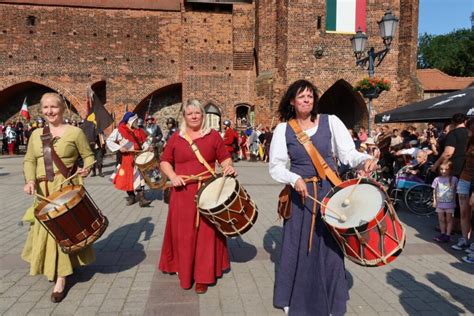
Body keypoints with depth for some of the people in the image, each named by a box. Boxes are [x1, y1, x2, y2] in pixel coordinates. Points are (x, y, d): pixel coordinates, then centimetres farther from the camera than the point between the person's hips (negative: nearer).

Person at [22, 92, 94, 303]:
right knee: (45, 228, 14)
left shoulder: (75, 132, -6)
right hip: (43, 190, 5)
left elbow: (88, 156, -3)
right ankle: (52, 268, 39)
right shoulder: (36, 134, 8)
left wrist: (86, 169, -23)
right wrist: (30, 180, -8)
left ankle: (61, 279, 7)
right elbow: (29, 160, 9)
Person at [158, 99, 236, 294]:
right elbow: (164, 161, 8)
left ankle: (203, 276, 16)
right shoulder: (176, 138, 6)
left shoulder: (213, 136, 4)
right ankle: (184, 271, 26)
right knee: (183, 233, 8)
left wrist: (228, 167, -16)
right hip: (182, 193, 1)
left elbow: (225, 158, 5)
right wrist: (172, 176, -9)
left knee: (206, 232, 3)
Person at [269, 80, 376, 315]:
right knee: (298, 247, 7)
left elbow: (347, 153, -2)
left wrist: (365, 160, -22)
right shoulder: (283, 129, 0)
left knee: (329, 246, 5)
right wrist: (294, 179, -19)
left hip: (329, 192, 0)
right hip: (300, 194, 0)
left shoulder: (330, 121, 0)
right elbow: (276, 166, -2)